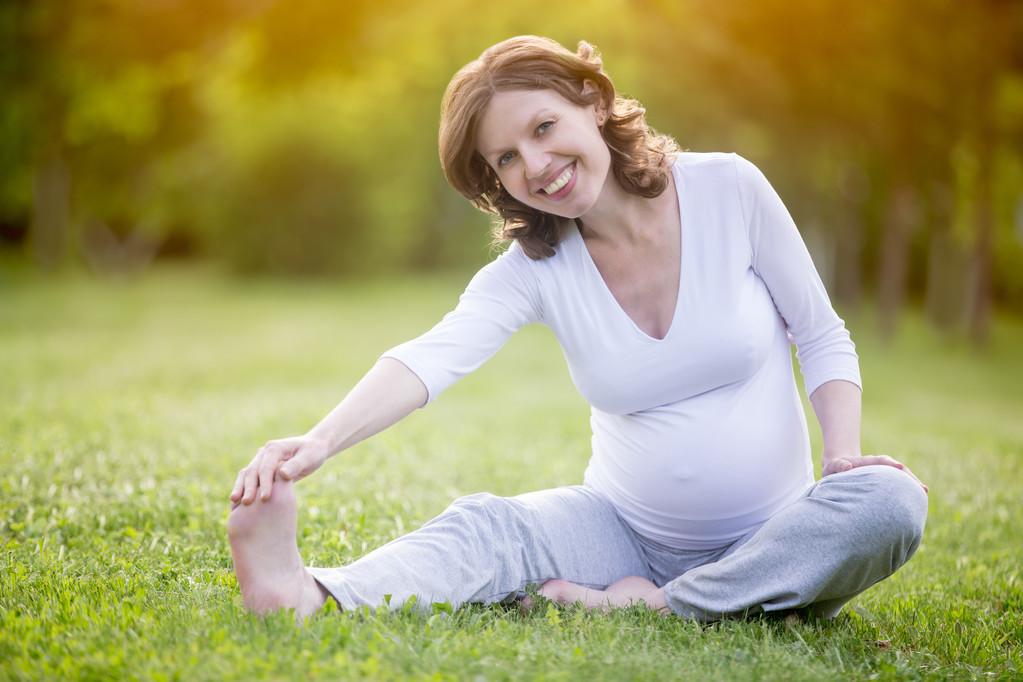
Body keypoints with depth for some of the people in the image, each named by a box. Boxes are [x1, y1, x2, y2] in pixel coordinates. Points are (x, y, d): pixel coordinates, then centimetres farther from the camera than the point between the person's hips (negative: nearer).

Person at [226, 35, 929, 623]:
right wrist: (322, 439, -42)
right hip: (627, 531, 1)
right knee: (484, 524, -26)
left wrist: (844, 454, -17)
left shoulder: (728, 189, -9)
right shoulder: (534, 268, -6)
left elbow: (823, 338, 0)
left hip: (765, 540, 0)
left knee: (889, 502, -30)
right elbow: (431, 358, -24)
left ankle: (656, 609, -27)